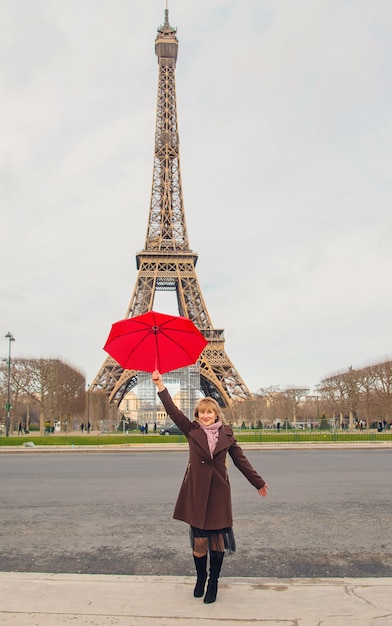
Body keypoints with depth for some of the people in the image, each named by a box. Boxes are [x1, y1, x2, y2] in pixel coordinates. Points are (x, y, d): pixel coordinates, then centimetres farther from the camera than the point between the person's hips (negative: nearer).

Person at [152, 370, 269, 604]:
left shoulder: (227, 433, 3)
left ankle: (213, 583, 23)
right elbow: (173, 410, -10)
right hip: (196, 491, 0)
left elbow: (241, 460, 9)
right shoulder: (192, 430, 1)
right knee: (199, 539, 6)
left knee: (217, 539, 5)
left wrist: (259, 482, 12)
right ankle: (200, 578, 31)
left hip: (219, 491, 1)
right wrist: (160, 386, -19)